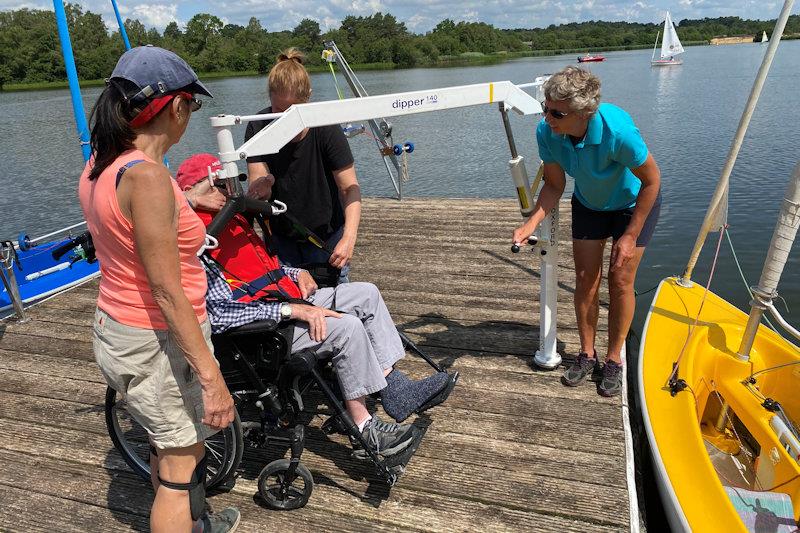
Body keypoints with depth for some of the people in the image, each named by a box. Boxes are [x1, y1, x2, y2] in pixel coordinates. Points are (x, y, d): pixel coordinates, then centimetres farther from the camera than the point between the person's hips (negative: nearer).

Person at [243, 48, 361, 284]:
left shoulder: (325, 128, -21)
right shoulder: (259, 127, -14)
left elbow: (350, 188, -24)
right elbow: (257, 181, -19)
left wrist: (349, 237, -38)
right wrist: (260, 188, -45)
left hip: (325, 235, -2)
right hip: (280, 236, 3)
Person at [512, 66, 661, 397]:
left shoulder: (617, 130, -40)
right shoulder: (547, 132, -26)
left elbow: (652, 180, -24)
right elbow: (554, 185, -12)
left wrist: (630, 236, -20)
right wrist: (531, 224, -28)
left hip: (634, 202, -4)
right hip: (588, 203, 4)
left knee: (620, 281, -4)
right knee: (585, 278, 4)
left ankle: (614, 360, 15)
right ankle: (587, 355, 21)